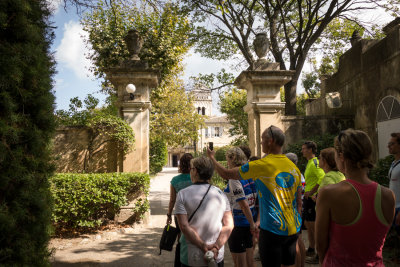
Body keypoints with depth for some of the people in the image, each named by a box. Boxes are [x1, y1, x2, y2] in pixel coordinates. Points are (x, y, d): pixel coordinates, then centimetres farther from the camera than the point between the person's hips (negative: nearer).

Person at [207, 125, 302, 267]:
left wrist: (212, 158, 11)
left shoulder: (260, 165, -14)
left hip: (273, 230, -6)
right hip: (293, 229, 7)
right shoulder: (293, 167, 5)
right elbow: (299, 203, 11)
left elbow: (226, 174, -5)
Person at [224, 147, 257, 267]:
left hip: (237, 223, -8)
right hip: (248, 221, 8)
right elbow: (255, 197, 11)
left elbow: (244, 205, -23)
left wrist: (252, 223, -14)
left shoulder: (234, 179, -20)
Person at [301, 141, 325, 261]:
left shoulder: (314, 162, -16)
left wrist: (311, 192, -24)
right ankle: (311, 250, 33)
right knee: (307, 224, 19)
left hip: (313, 198, -10)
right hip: (308, 197, 10)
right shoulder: (309, 163, 15)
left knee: (314, 225, -3)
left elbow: (322, 178, -29)